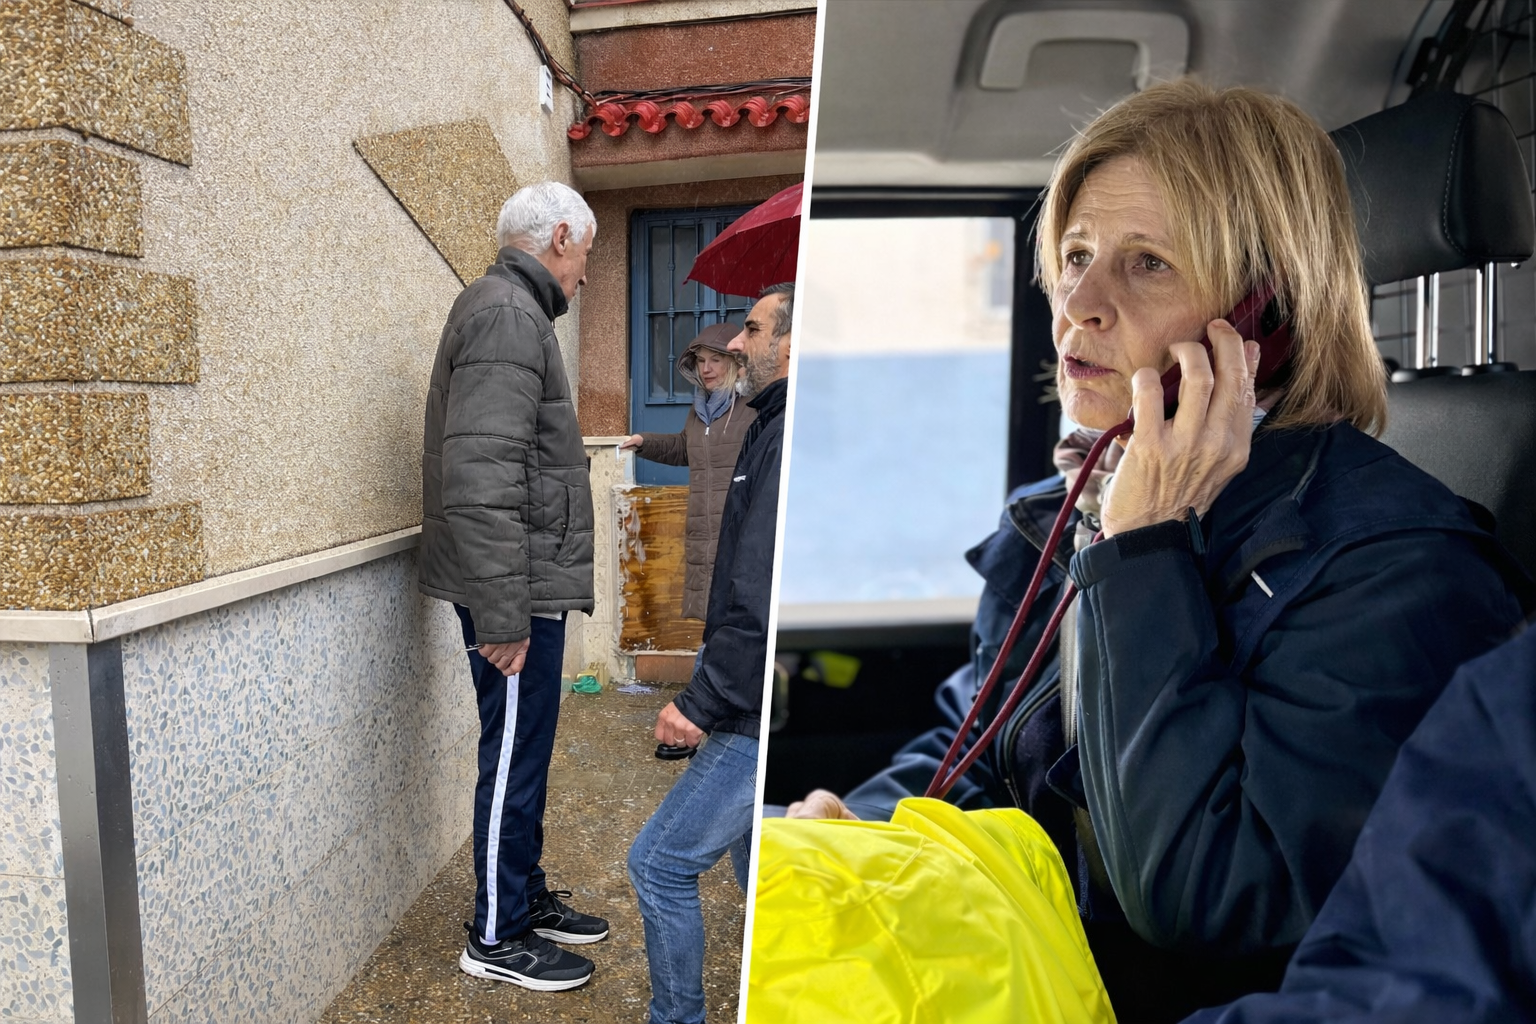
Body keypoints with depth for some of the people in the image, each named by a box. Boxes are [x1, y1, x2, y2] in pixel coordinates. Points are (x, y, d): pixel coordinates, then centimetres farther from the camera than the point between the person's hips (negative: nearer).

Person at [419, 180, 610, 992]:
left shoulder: (508, 308, 18)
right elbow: (483, 476, -25)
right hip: (513, 591, -10)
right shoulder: (509, 314, -16)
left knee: (524, 752, 19)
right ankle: (497, 937, 18)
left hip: (526, 585, 10)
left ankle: (527, 899, 34)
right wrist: (502, 615, -25)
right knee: (515, 758, 2)